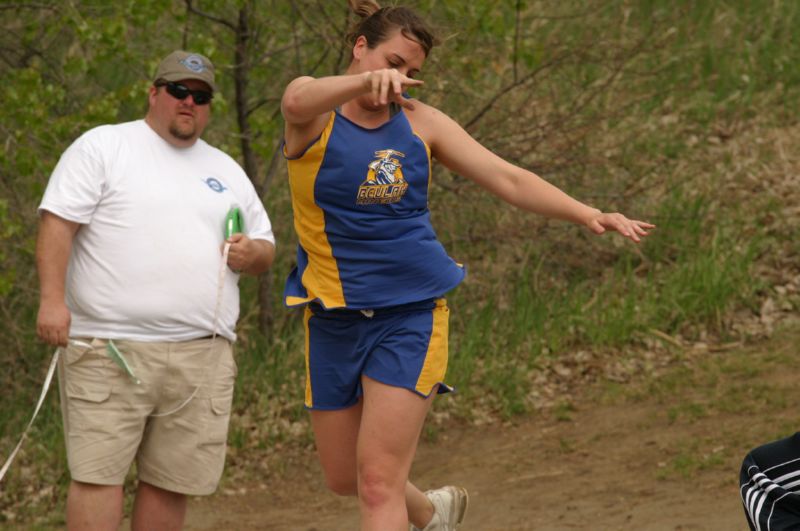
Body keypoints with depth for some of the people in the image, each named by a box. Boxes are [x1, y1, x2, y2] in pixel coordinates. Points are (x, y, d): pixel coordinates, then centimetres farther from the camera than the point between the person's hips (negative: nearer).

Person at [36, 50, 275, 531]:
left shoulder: (226, 171, 20)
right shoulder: (102, 147, 4)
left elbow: (266, 248, 26)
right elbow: (58, 224, -4)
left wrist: (252, 253, 1)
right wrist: (53, 299, -16)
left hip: (203, 358, 5)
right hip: (109, 348, -5)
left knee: (172, 482, 4)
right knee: (99, 473, -10)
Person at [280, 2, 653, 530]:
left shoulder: (420, 121, 2)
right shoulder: (317, 112, -7)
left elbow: (508, 179, 3)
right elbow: (297, 101, -32)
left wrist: (589, 214, -9)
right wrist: (368, 80, -52)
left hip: (411, 312, 0)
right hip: (336, 316, 0)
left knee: (378, 481, -10)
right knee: (344, 477, 13)